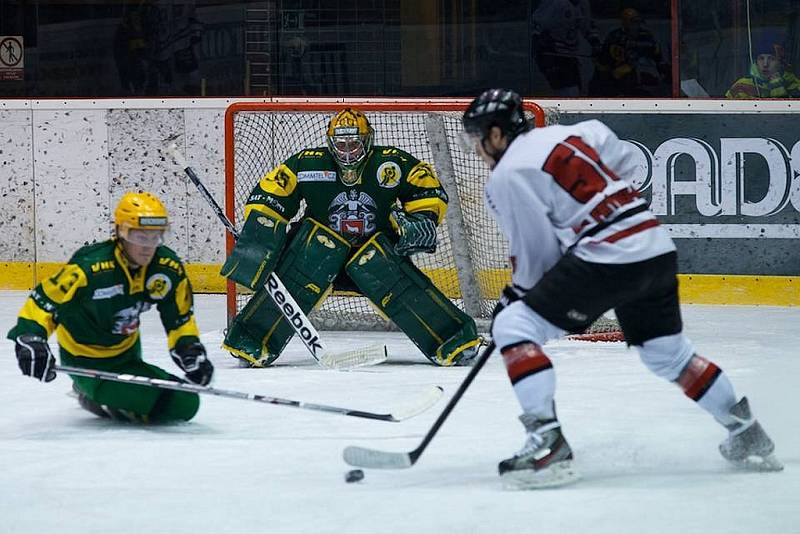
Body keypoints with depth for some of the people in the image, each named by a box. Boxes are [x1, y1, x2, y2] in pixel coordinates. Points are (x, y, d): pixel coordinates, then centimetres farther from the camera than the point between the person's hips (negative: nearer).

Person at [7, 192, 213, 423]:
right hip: (88, 360, -7)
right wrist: (31, 340, -38)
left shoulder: (169, 268, -12)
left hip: (127, 351, 7)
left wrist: (192, 353, -10)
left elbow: (180, 319, 3)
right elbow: (44, 301, -25)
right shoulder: (89, 267, -29)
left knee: (185, 403, 9)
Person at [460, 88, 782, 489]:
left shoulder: (507, 175, -3)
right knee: (668, 354, 25)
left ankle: (547, 440, -16)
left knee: (514, 328, -6)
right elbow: (627, 166, 25)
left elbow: (538, 255, -2)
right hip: (658, 248, 8)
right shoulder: (569, 134, 18)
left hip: (608, 260, -8)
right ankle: (748, 436, 27)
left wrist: (515, 295, 15)